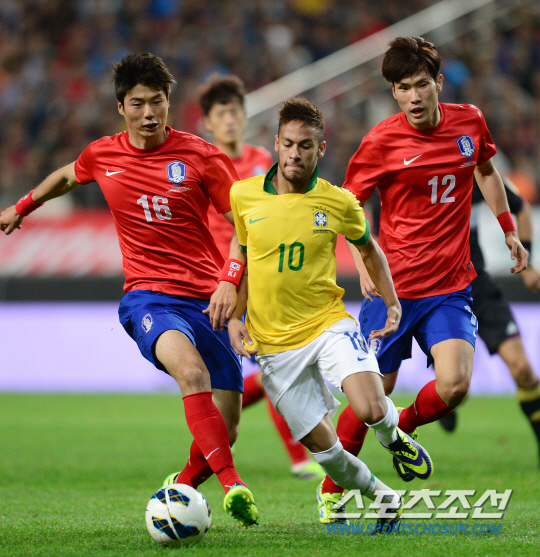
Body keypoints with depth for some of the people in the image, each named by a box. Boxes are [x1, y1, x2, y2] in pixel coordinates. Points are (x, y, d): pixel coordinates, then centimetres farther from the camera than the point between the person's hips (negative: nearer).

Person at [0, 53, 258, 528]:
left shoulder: (200, 156, -1)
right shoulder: (102, 156, 5)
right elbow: (66, 176, 30)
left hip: (208, 298, 2)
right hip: (149, 297, -1)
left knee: (225, 430, -3)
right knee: (192, 371, -36)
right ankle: (231, 483, -42)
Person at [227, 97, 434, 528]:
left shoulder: (339, 202, -6)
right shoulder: (243, 196, -3)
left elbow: (369, 249, 14)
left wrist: (393, 303, 6)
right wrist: (234, 317, 3)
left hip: (329, 324, -1)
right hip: (273, 343, 1)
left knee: (370, 408, -26)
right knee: (322, 445, 0)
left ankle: (394, 437, 12)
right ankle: (382, 496, 27)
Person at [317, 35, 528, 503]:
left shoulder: (469, 122, 1)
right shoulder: (381, 141, -10)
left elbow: (486, 171, 22)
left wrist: (509, 231, 21)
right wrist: (364, 263, -14)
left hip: (451, 286, 3)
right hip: (394, 286, -3)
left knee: (454, 386, -16)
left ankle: (403, 429, 17)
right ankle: (332, 487, 21)